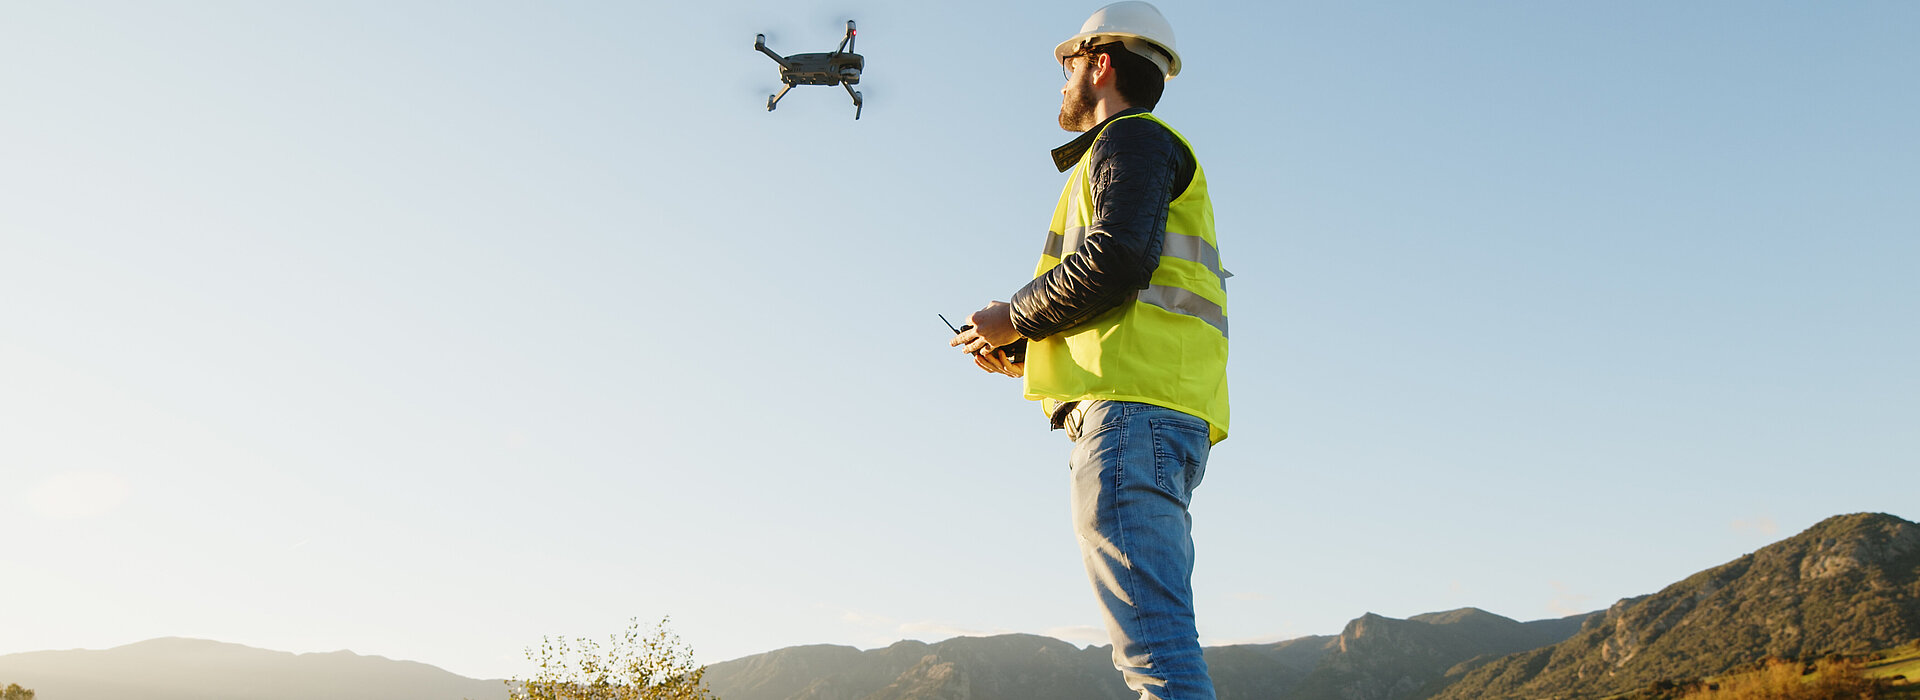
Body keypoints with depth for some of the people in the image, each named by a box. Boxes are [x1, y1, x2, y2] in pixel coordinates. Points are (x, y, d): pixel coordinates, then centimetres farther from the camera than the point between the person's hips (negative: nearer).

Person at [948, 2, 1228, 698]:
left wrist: (1012, 318, -2)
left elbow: (1115, 261, -15)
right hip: (1156, 417, 10)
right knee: (1161, 637, 6)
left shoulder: (1132, 137, 5)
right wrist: (1023, 353, 20)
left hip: (1131, 411, -10)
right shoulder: (1150, 156, 34)